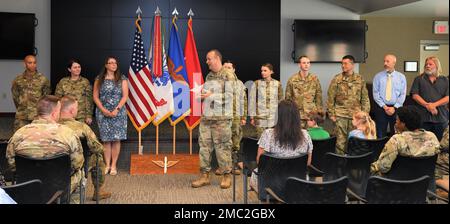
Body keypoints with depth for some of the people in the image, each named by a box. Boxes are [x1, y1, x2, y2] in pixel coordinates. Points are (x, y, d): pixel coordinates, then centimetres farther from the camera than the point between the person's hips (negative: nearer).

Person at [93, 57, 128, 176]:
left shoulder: (122, 79, 4)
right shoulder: (99, 79, 7)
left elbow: (125, 96, -2)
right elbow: (95, 96, 3)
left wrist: (116, 110, -13)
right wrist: (104, 110, -9)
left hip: (118, 112, -1)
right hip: (103, 113, 1)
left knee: (116, 139, -2)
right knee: (106, 139, 2)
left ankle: (113, 165, 6)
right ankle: (107, 165, 10)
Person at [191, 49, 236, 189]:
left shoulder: (228, 75, -4)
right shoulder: (209, 76, 17)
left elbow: (228, 96, -12)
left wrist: (210, 96, -15)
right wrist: (201, 95, 4)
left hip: (221, 118, -6)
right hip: (206, 117, 6)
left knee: (222, 146, -2)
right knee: (204, 145, 4)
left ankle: (226, 176, 10)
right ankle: (204, 176, 12)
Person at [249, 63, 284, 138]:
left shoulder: (277, 84, 5)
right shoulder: (256, 84, 2)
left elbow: (281, 101, 9)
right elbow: (252, 100, 3)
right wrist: (252, 117, 0)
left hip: (274, 118, 1)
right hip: (260, 118, -1)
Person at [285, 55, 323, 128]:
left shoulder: (315, 79, 4)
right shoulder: (292, 79, 0)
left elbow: (318, 97, 8)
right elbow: (288, 98, 4)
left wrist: (320, 112, 5)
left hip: (312, 114, 1)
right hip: (297, 115, -1)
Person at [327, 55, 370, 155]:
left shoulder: (360, 79, 5)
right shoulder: (337, 79, 1)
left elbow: (365, 98, 8)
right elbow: (330, 98, 2)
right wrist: (331, 114, -2)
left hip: (356, 115, 1)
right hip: (340, 115, -1)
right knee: (340, 140, 0)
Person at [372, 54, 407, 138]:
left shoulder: (401, 77, 5)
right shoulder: (378, 76, 4)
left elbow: (403, 94, 0)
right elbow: (375, 93, -1)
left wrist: (394, 107, -10)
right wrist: (384, 106, -10)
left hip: (396, 108, 0)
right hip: (381, 108, 0)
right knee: (380, 134, 0)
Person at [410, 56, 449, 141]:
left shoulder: (444, 80, 10)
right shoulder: (419, 79, 8)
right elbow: (415, 95, -1)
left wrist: (434, 104, -12)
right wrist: (427, 105, -13)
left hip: (440, 117, 1)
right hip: (423, 117, -1)